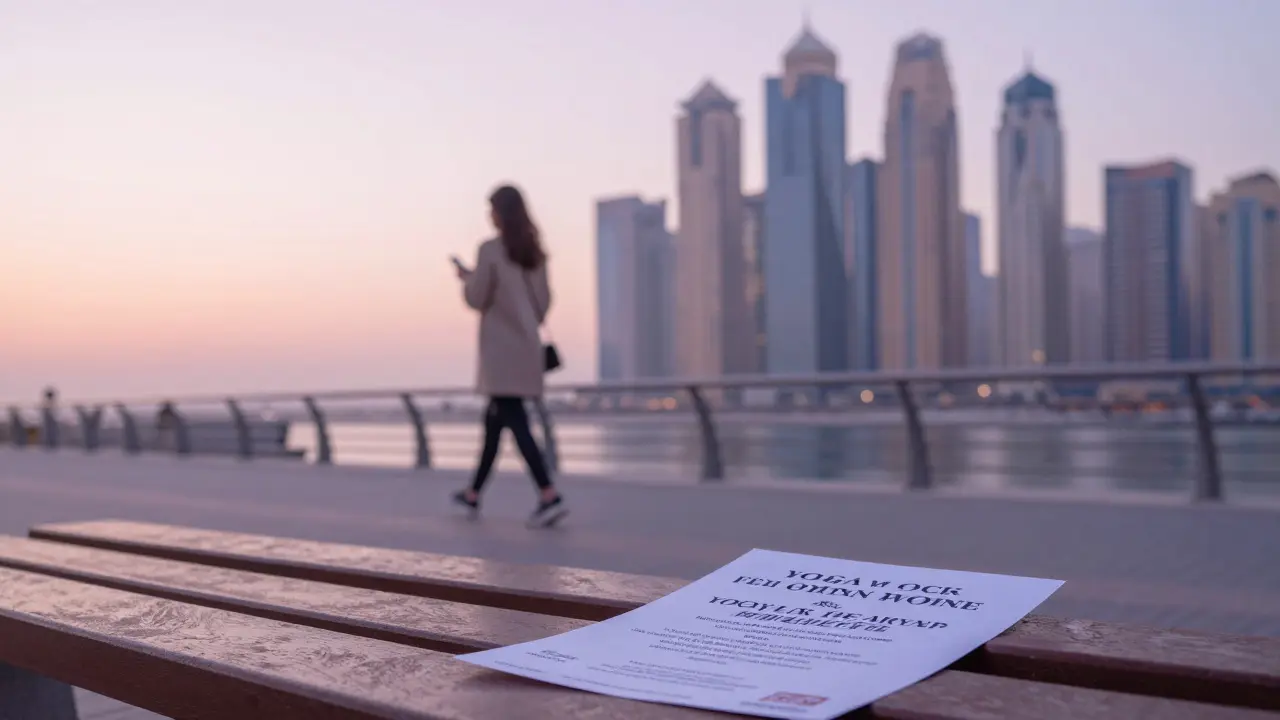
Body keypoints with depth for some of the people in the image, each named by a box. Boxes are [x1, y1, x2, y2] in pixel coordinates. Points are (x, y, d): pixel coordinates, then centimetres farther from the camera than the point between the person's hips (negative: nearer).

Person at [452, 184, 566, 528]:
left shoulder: (490, 250, -10)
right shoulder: (534, 251, 10)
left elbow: (476, 299, -8)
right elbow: (544, 301, 11)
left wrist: (466, 277, 10)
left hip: (501, 349, -7)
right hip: (527, 346, 7)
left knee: (515, 421, -10)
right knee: (495, 419, 17)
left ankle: (550, 496, -22)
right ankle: (474, 493, 28)